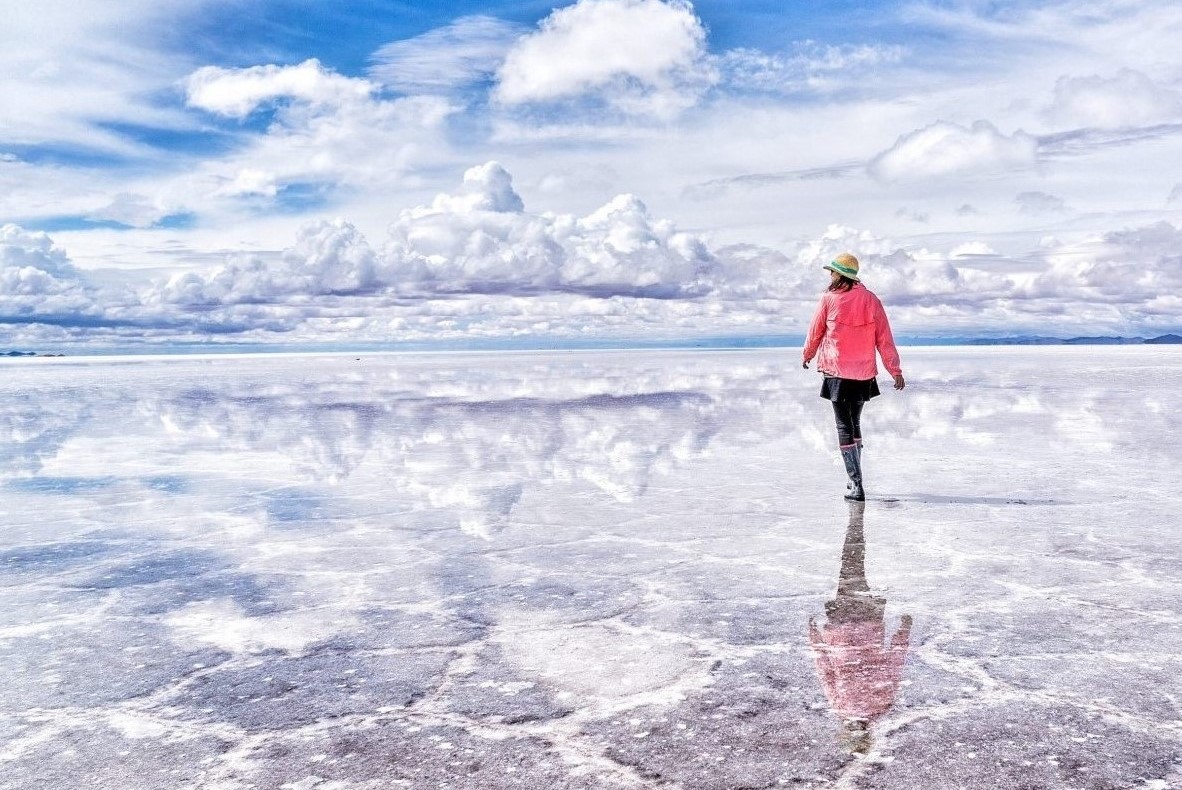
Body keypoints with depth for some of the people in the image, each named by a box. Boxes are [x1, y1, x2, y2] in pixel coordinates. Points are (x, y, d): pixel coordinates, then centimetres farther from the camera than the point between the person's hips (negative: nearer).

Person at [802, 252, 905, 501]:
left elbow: (815, 332, 5)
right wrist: (896, 370, 5)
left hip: (838, 373, -4)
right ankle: (855, 480, 26)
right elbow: (884, 338, 1)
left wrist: (808, 355, 24)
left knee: (844, 427, 0)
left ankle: (856, 486, -7)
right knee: (855, 424, 19)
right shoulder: (870, 299, 1)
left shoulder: (829, 299, -7)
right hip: (864, 374, 4)